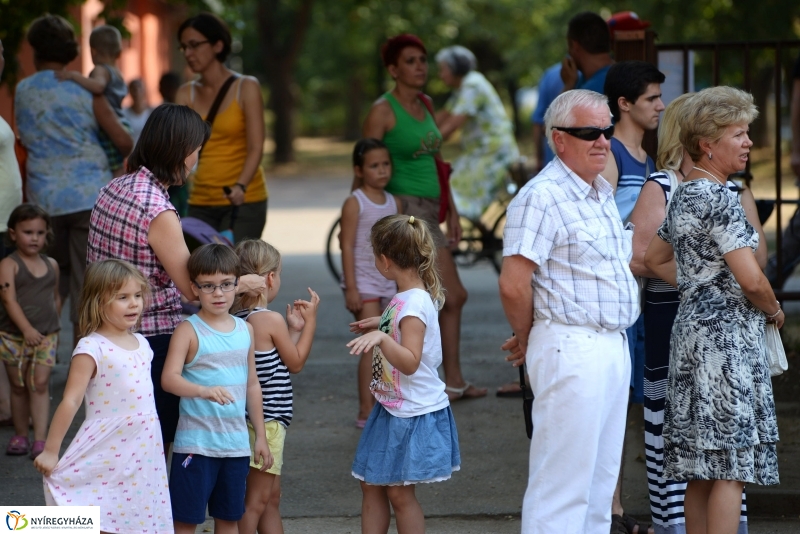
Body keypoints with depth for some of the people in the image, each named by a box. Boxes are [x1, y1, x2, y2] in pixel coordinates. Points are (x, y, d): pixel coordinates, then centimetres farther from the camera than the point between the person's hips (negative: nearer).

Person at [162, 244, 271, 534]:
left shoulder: (245, 329, 8)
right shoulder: (189, 330, -8)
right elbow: (169, 378, -20)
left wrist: (260, 435, 15)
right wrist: (204, 391, -38)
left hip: (236, 443, 5)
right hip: (195, 442, -5)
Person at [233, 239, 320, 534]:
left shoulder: (237, 319, 6)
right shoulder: (272, 320, -18)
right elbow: (295, 363, -3)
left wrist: (294, 329, 17)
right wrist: (310, 320, 4)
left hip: (254, 419, 9)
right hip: (267, 422, -9)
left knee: (271, 498, 18)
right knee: (256, 501, -3)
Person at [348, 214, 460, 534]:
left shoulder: (415, 304, -23)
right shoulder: (408, 297, 7)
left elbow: (410, 362, -31)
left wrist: (381, 338, -44)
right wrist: (380, 326, 33)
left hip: (414, 414, -10)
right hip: (391, 408, 10)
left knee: (399, 492, -2)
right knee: (371, 485, 12)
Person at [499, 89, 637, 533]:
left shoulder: (604, 193, 15)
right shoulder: (542, 197, -15)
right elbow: (513, 284, -20)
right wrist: (526, 340, -3)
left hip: (614, 347, 9)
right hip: (571, 350, -9)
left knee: (600, 479, 14)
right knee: (563, 482, -6)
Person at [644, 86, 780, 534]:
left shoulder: (684, 195, 13)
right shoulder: (719, 198, -15)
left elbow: (655, 258, 26)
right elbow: (752, 280, -20)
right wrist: (775, 311, 0)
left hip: (692, 325, 10)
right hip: (728, 333, -10)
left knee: (701, 470, 10)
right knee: (731, 467, -8)